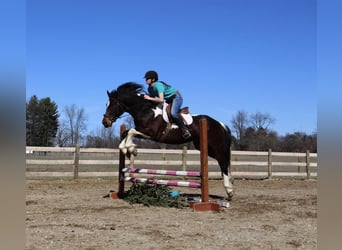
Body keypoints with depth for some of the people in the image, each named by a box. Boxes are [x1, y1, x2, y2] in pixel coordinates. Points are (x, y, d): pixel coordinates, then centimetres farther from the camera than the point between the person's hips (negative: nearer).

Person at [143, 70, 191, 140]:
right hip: (169, 99, 10)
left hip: (176, 97, -10)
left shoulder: (158, 85, -30)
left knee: (173, 113, -28)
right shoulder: (150, 89, -2)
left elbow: (161, 100, -40)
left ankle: (185, 129, -15)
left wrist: (149, 98, -32)